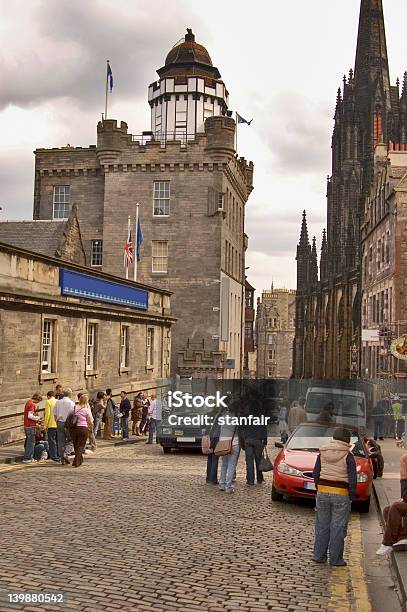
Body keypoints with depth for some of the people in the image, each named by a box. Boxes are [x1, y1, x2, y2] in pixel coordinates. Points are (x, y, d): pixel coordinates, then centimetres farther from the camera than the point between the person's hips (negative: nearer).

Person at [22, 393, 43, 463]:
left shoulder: (28, 402, 16)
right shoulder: (32, 404, -15)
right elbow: (30, 416, -22)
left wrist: (36, 420, 17)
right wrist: (38, 418, -8)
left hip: (27, 425, 10)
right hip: (30, 426, -10)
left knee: (31, 442, 16)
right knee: (31, 442, -5)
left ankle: (30, 457, 20)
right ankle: (26, 458, -3)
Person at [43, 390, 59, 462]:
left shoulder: (48, 402, -3)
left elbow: (47, 414, -10)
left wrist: (45, 425, -4)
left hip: (51, 425, -6)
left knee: (52, 441, -1)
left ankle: (54, 456, -4)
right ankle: (59, 456, 16)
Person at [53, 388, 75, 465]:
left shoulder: (58, 402, 6)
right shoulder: (71, 403, -9)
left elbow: (55, 414, 10)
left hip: (60, 423, 4)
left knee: (61, 442, 8)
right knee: (70, 441, 8)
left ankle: (63, 460, 10)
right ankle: (65, 453, -14)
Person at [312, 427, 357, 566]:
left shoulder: (322, 453, 5)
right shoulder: (348, 456, -8)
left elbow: (316, 474, 8)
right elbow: (352, 480, -9)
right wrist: (352, 496, 0)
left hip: (322, 493, 4)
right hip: (341, 495, -4)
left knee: (322, 526, 13)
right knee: (338, 528, 4)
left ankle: (319, 556, 18)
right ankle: (335, 559, 9)